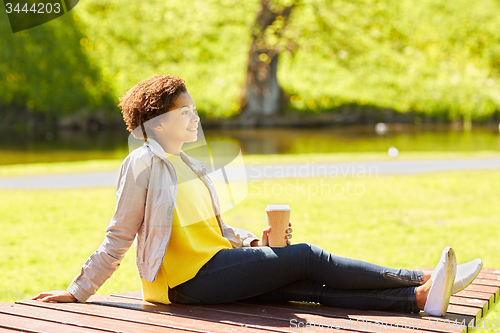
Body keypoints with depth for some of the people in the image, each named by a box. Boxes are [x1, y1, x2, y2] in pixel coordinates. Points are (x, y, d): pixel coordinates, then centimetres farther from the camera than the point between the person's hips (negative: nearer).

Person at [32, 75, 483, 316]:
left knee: (315, 285, -11)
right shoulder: (144, 164, -8)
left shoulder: (187, 165, 18)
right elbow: (119, 236, -5)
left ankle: (420, 299, -21)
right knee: (307, 257, -15)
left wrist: (252, 241, 7)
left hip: (217, 266, 8)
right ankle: (422, 279, -12)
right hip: (188, 280, -8)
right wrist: (78, 291, -7)